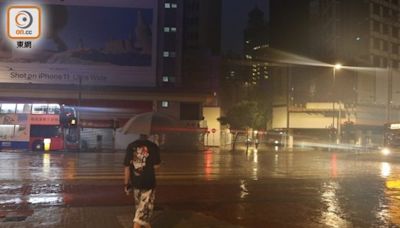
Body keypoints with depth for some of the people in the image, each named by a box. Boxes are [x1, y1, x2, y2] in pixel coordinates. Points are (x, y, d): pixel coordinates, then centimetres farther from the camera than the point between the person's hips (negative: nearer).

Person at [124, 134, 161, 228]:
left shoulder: (131, 146, -3)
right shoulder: (153, 146, -13)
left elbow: (126, 167, -2)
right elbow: (156, 166, -11)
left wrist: (126, 184, 6)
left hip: (135, 182, 5)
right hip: (149, 182, -5)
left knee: (140, 206, 23)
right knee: (144, 207, 4)